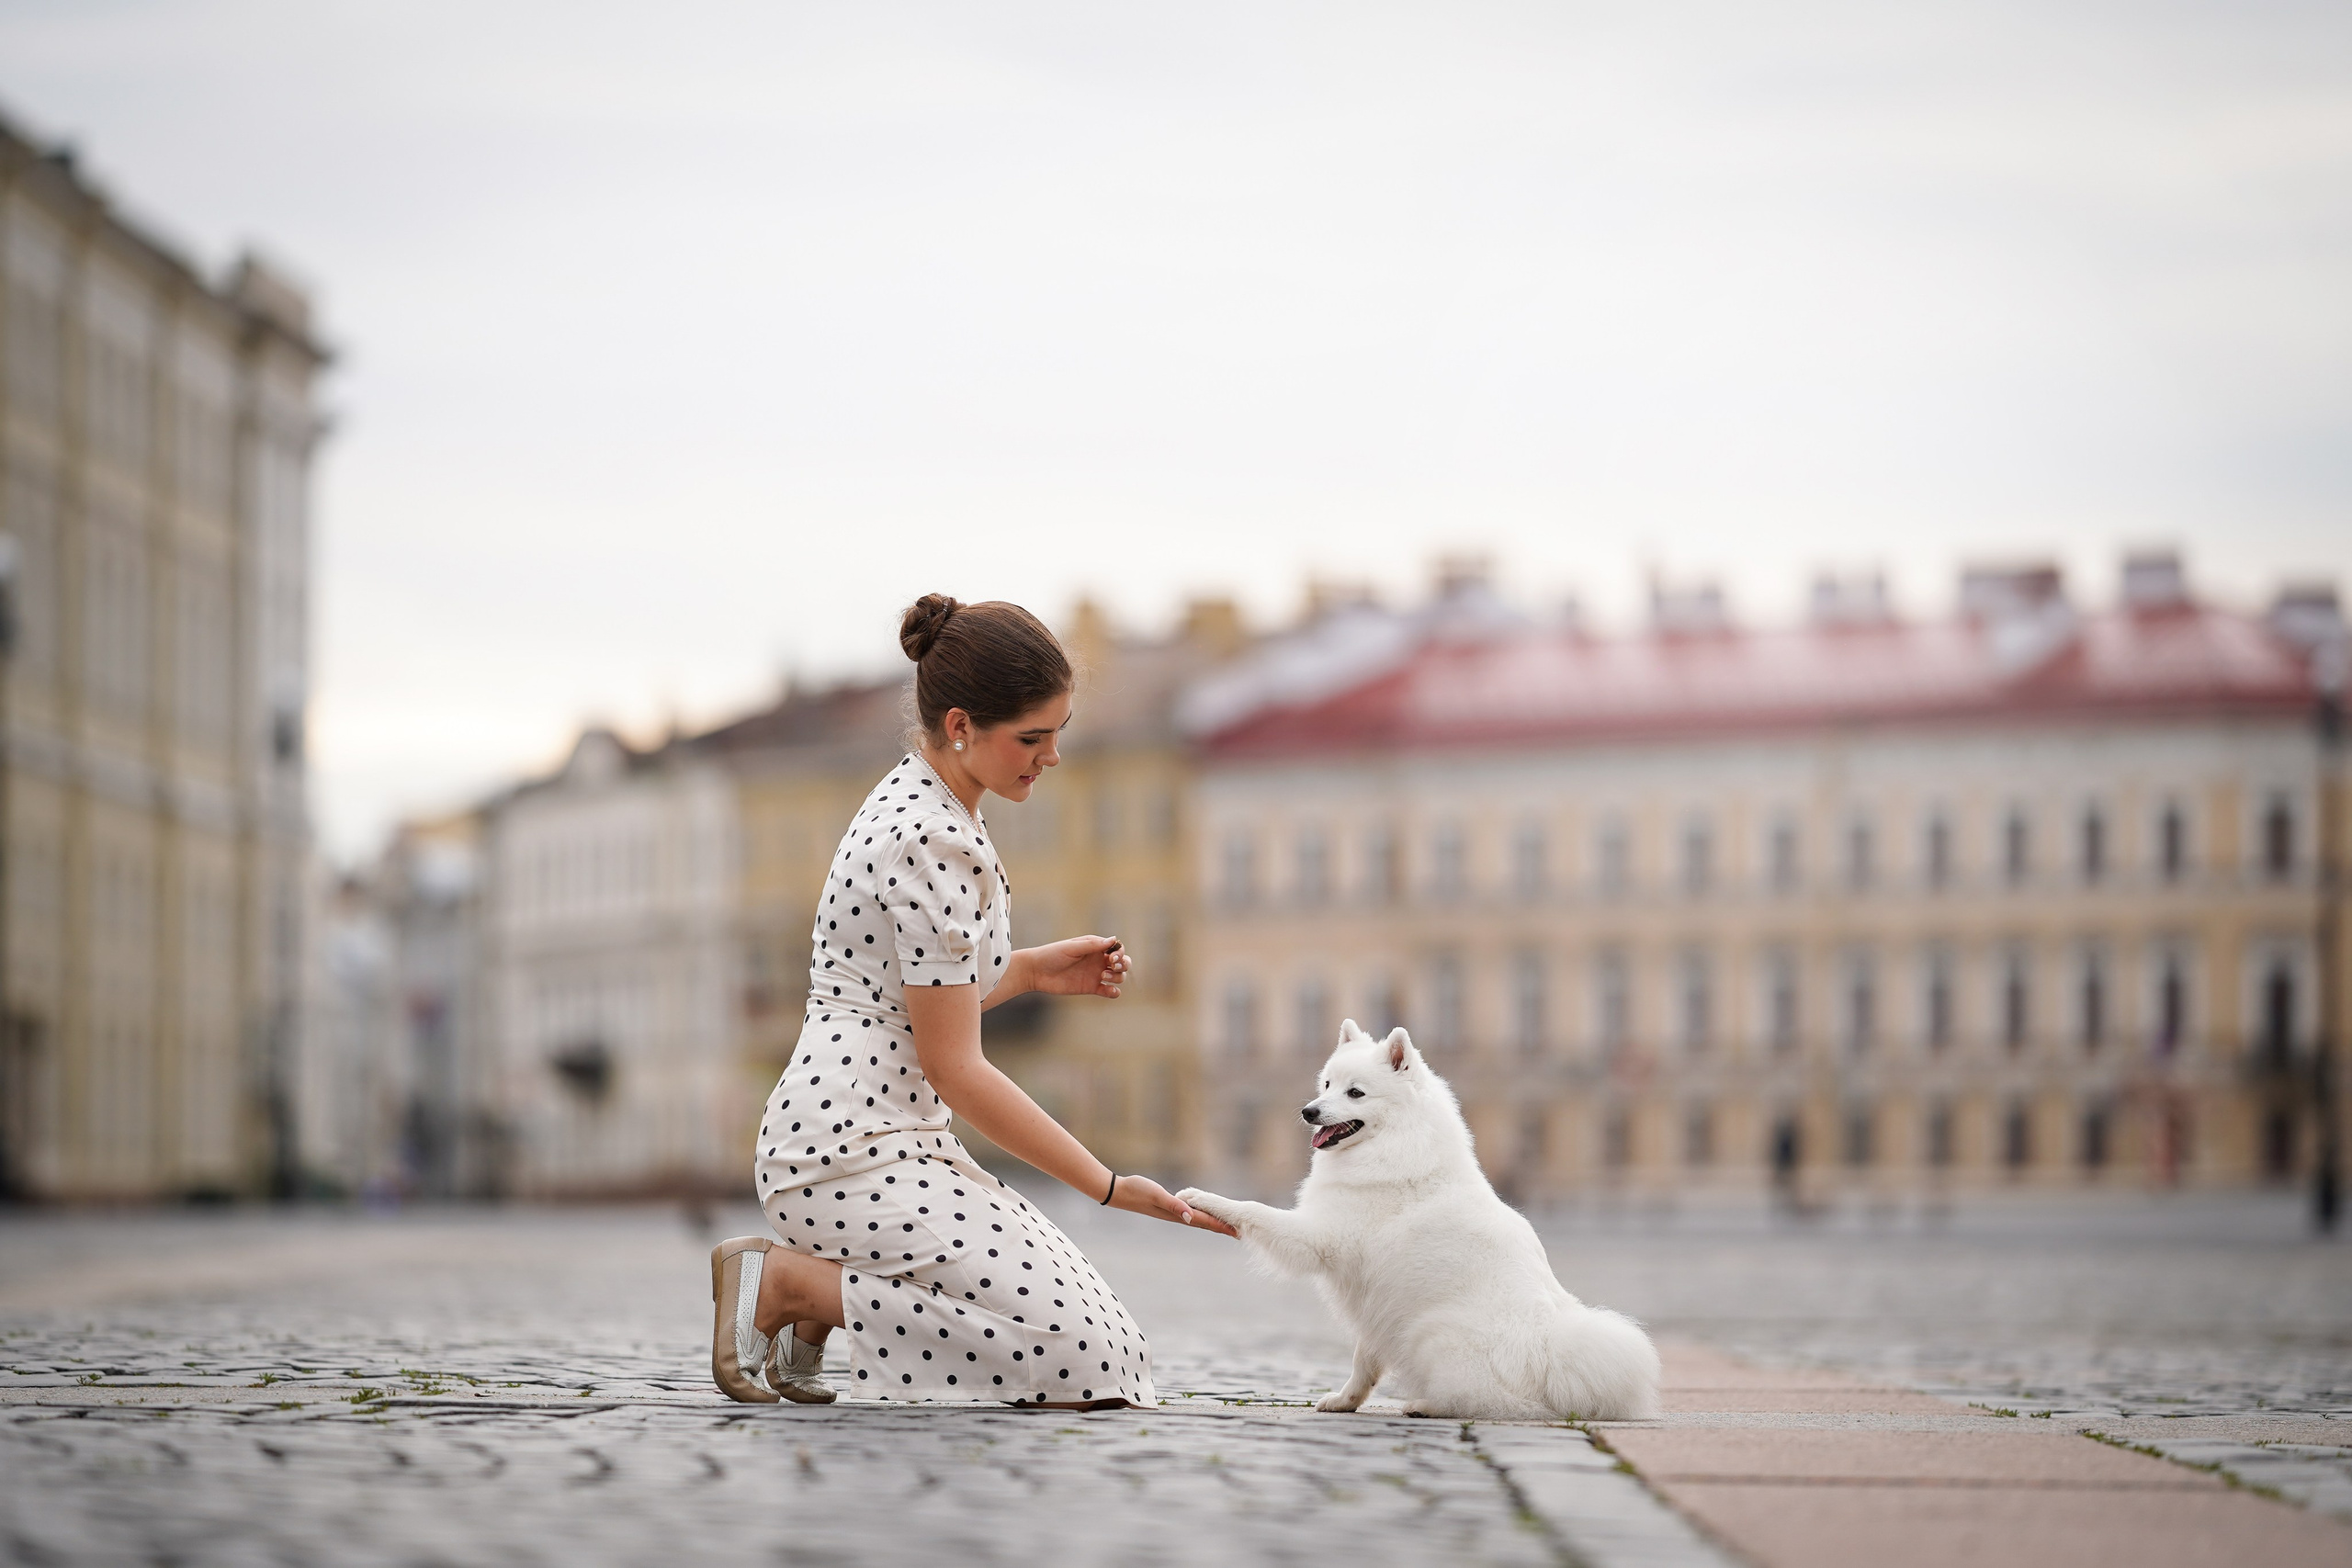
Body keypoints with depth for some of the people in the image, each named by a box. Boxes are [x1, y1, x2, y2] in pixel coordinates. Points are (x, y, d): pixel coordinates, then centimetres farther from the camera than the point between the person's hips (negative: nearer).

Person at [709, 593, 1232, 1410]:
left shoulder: (913, 800, 14)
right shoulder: (930, 843, -17)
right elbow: (953, 1067, -16)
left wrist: (1031, 970, 11)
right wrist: (1110, 1188, -12)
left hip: (897, 1146, 10)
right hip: (851, 1151, -10)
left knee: (1097, 1340, 5)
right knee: (1073, 1352, -19)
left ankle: (819, 1290, 8)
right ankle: (784, 1280, -9)